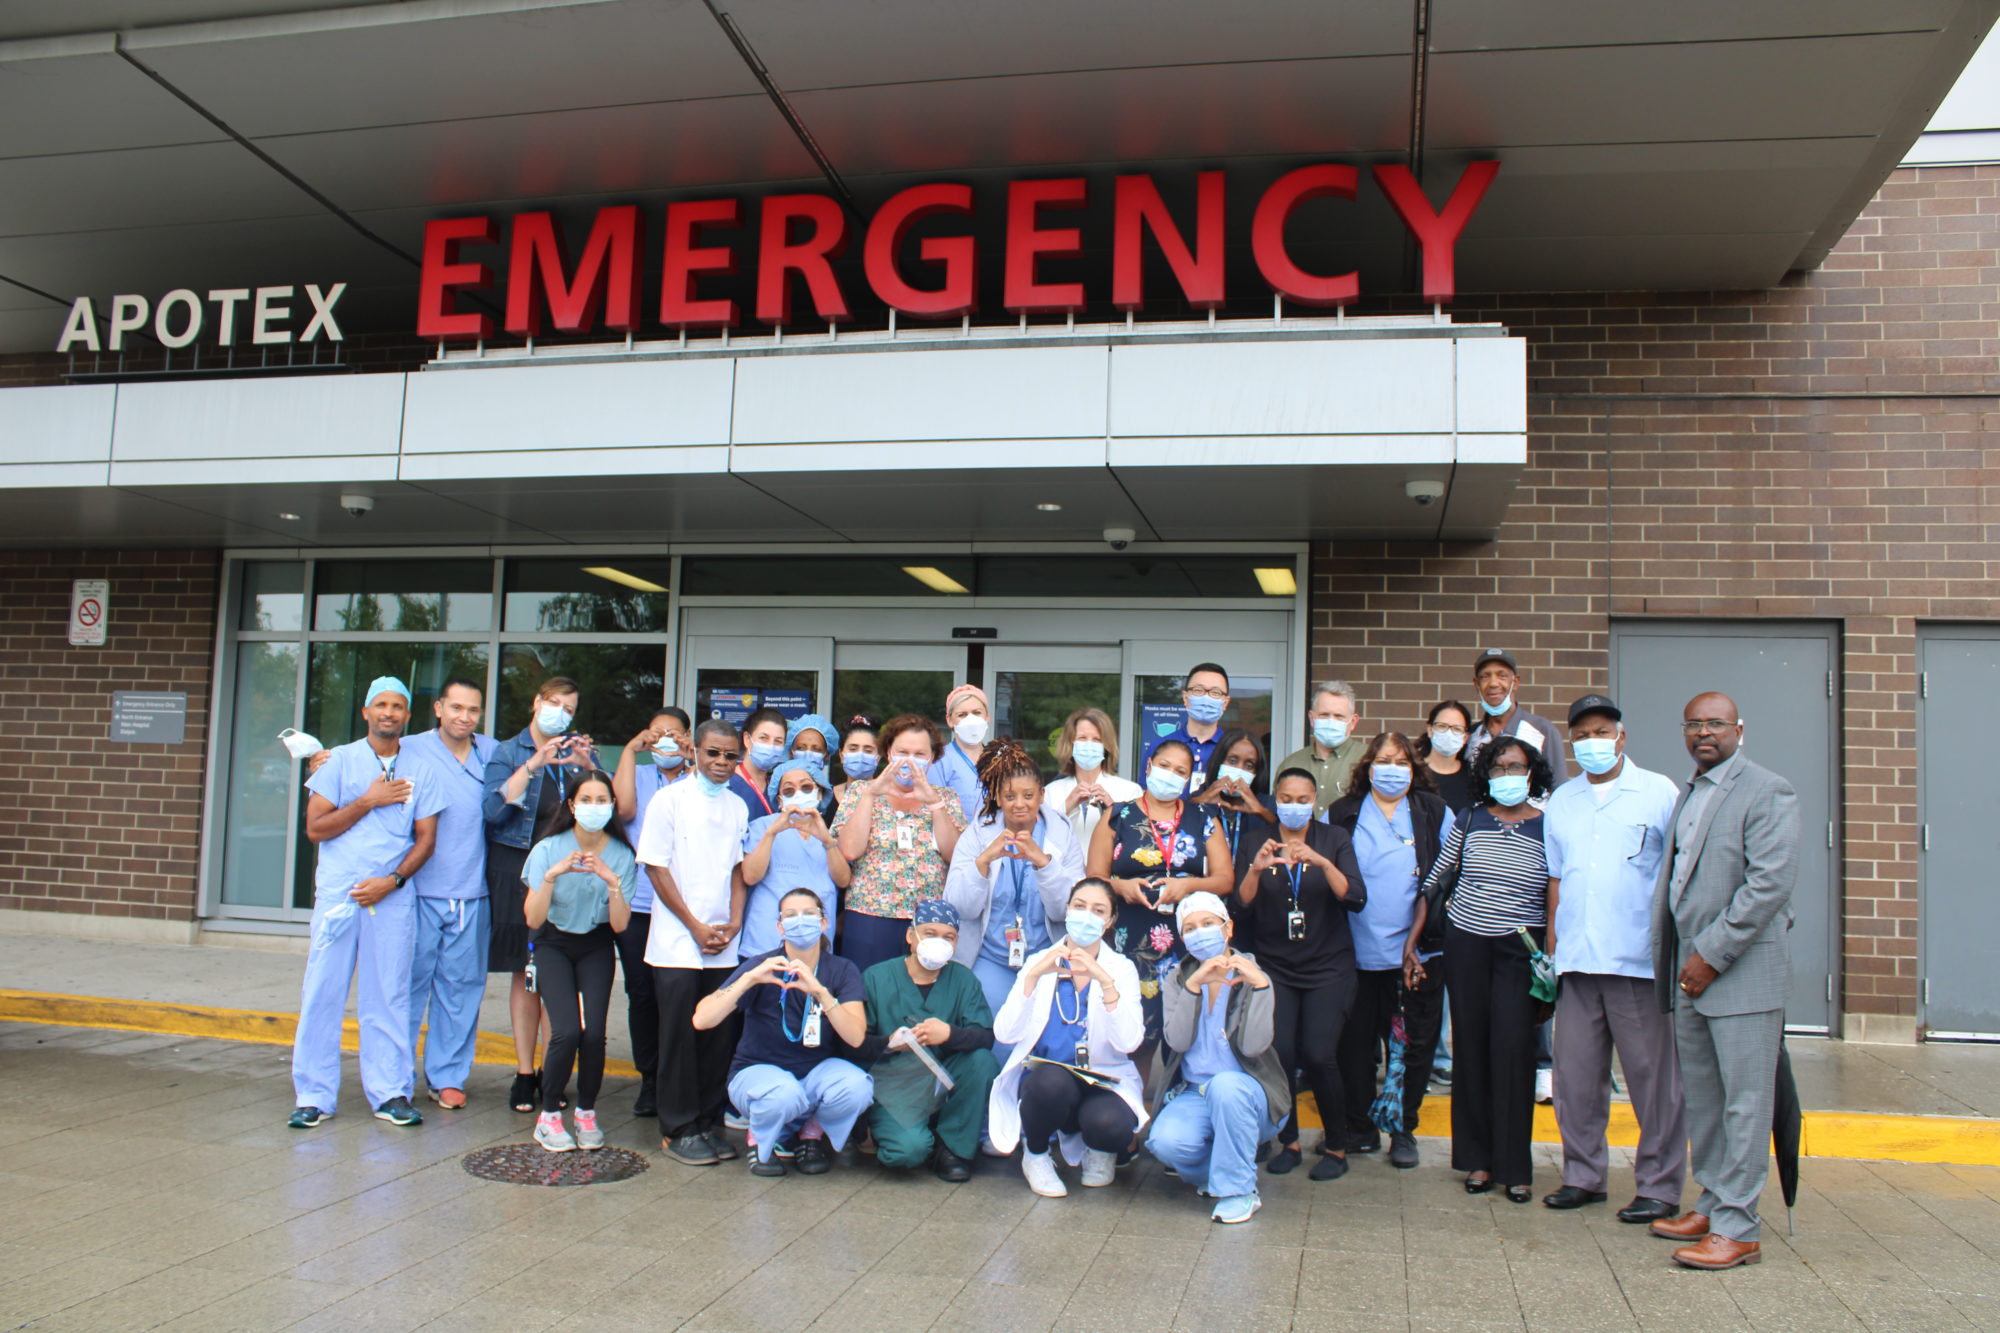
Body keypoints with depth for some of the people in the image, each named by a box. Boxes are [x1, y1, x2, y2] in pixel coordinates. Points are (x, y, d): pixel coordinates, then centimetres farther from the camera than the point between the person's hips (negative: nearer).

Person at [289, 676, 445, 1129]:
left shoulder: (420, 770, 9)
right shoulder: (340, 760, 6)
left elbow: (426, 838, 6)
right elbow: (315, 827, 1)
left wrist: (391, 880, -7)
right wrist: (368, 801, -9)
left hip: (393, 895, 1)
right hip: (338, 893, 0)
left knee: (389, 997, 2)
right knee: (322, 994, 0)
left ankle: (390, 1094, 9)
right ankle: (314, 1095, 9)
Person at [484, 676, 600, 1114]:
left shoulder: (580, 751, 15)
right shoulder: (507, 753, 9)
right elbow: (495, 810, -7)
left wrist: (587, 766, -11)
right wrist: (535, 764, -13)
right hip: (519, 868, -1)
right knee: (526, 972, -1)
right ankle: (524, 1073, 6)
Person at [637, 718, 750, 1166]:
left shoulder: (738, 807, 10)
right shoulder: (670, 800, -3)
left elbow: (739, 868, 13)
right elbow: (657, 866, -5)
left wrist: (734, 922, -2)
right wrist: (695, 926, -9)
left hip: (724, 946, 4)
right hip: (677, 943, -4)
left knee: (719, 1036, 5)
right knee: (679, 1037, 0)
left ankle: (708, 1122, 18)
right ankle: (677, 1130, 11)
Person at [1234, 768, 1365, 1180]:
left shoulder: (1334, 840, 4)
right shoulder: (1256, 846, 7)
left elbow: (1356, 899, -10)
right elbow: (1241, 909, -3)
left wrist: (1321, 862, -25)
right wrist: (1255, 870, -21)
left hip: (1328, 968, -1)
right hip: (1275, 968, 1)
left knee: (1318, 1055, -15)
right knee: (1278, 1053, -15)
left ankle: (1336, 1146, 6)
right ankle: (1288, 1142, 7)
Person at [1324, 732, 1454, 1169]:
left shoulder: (1435, 813, 5)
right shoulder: (1341, 814, 6)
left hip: (1419, 951, -1)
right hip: (1357, 951, 1)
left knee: (1414, 1044, 6)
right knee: (1355, 1043, 7)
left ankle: (1403, 1129, 21)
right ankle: (1359, 1128, 21)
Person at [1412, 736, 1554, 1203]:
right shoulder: (1470, 820, 4)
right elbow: (1434, 881, 8)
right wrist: (1412, 941, 6)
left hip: (1520, 949, -2)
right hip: (1466, 941, 2)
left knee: (1513, 1049, -7)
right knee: (1470, 1048, 5)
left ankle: (1515, 1167, 3)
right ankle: (1477, 1159, 16)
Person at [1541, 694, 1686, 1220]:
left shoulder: (1659, 793, 1)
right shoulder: (1561, 802, 15)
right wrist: (1550, 950, 11)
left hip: (1640, 960, -4)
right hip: (1576, 961, 5)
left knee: (1653, 1077, 1)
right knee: (1575, 1077, 9)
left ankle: (1660, 1186, 13)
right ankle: (1583, 1176, 22)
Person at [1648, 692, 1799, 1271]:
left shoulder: (1766, 791, -9)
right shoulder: (1688, 794, 18)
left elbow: (1771, 882, -17)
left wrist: (1713, 954, -17)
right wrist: (1669, 962, 13)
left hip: (1742, 971, -8)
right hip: (1689, 971, 8)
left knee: (1744, 1102, -2)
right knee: (1701, 1097, 14)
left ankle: (1737, 1228, 3)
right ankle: (1713, 1204, 26)